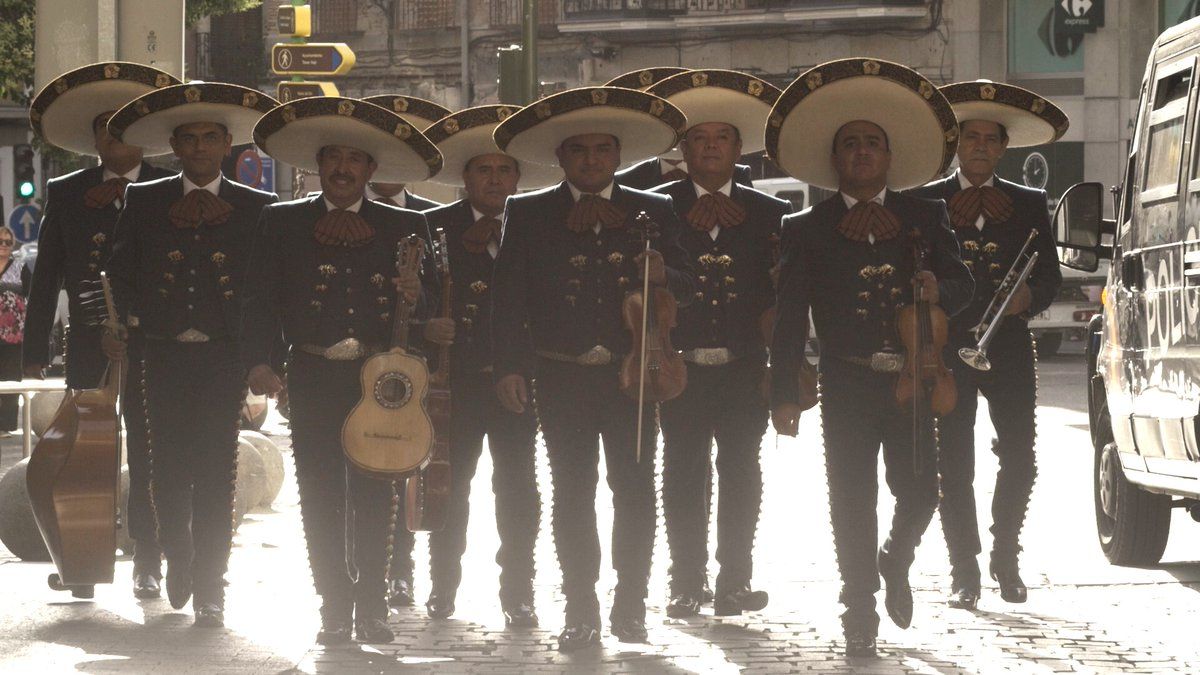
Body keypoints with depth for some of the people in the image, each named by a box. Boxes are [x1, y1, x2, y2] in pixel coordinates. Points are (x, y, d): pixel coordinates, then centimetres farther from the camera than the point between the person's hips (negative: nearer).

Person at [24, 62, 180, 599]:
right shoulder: (65, 193, 11)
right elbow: (46, 278, 9)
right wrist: (35, 353, 3)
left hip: (154, 346, -2)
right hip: (88, 344, 2)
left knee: (148, 458, -1)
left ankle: (148, 563, 5)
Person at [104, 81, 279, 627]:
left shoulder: (255, 208, 7)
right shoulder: (143, 201, 10)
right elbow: (121, 273, 10)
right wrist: (112, 326, -5)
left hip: (224, 357, -1)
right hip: (163, 353, 1)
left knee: (215, 474, -4)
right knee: (167, 466, 3)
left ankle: (209, 588, 1)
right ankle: (178, 556, 29)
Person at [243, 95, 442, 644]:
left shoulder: (405, 227, 12)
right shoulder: (282, 223, 11)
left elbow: (433, 303, 11)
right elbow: (261, 300, 5)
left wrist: (416, 294, -13)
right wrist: (259, 362, -9)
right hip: (313, 377, 0)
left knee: (374, 497, -1)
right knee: (320, 497, -1)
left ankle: (371, 608, 5)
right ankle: (335, 609, 5)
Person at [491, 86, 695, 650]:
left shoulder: (653, 213, 9)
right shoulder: (527, 214, 6)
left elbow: (687, 286, 9)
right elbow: (508, 296, 3)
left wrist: (663, 275, -15)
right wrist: (510, 367, -6)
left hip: (630, 375, 0)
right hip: (562, 377, 0)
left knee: (635, 491, -1)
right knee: (571, 493, 3)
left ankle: (630, 605, 8)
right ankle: (581, 611, 8)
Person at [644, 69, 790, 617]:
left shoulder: (769, 214, 9)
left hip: (744, 368, 1)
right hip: (680, 367, -1)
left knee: (741, 474, 3)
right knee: (684, 476, 1)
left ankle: (734, 581, 11)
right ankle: (687, 585, 9)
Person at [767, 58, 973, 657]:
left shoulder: (924, 215, 11)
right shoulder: (806, 229, 6)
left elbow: (961, 282, 11)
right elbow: (790, 317, 1)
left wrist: (938, 288, -14)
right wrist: (784, 394, -6)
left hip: (912, 380, 1)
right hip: (846, 383, -1)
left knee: (920, 489, -5)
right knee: (851, 501, 0)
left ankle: (895, 560, 27)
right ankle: (860, 613, 11)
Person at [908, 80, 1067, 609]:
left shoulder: (1029, 204, 11)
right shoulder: (924, 202, 6)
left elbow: (1050, 277, 8)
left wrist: (1029, 296, -11)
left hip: (1008, 346, 1)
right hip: (946, 347, -1)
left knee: (1019, 458, -2)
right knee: (953, 463, -1)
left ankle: (1006, 559, 18)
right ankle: (964, 571, 6)